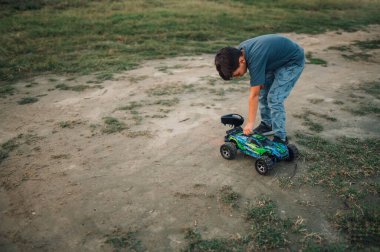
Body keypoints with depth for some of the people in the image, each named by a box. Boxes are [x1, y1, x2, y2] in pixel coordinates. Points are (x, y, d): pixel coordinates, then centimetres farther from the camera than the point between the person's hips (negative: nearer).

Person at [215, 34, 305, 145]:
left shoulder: (255, 59, -36)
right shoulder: (240, 51, -13)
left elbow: (254, 95, -28)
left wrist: (250, 123, -20)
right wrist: (259, 80, -6)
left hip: (293, 61, -9)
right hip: (277, 60, 9)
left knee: (274, 99, -14)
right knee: (262, 92, 7)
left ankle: (280, 138, -3)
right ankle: (267, 124, 24)